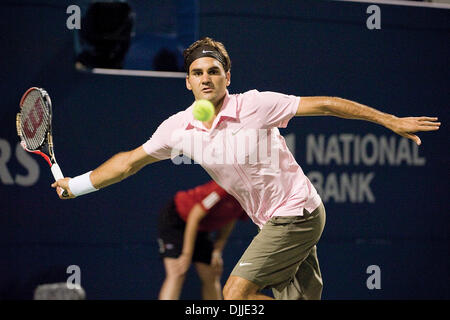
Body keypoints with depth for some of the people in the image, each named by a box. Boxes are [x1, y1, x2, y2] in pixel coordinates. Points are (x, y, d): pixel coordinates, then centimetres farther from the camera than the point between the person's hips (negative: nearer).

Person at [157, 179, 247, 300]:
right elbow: (194, 217, -27)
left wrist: (217, 251, -8)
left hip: (202, 229, 8)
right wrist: (187, 255, -25)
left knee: (212, 277, 1)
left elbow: (228, 223, 4)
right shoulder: (223, 187, -34)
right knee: (177, 274, -21)